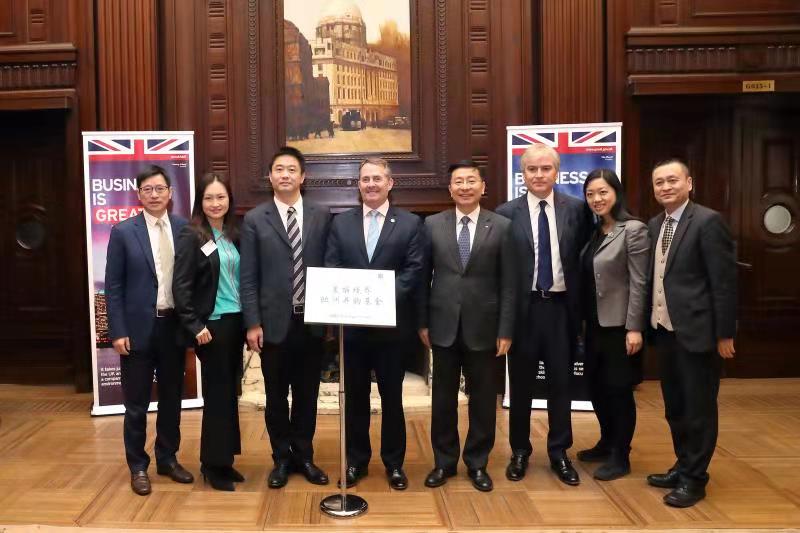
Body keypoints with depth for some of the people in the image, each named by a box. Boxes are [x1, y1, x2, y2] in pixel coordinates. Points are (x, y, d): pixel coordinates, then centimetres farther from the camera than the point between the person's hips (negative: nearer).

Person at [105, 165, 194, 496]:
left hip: (175, 326, 2)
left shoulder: (185, 229, 2)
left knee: (172, 399, 14)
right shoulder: (123, 232, -3)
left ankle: (168, 459, 30)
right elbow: (113, 286, -4)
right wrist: (118, 332, -9)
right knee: (137, 404, 8)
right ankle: (138, 467, 23)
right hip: (138, 328, -2)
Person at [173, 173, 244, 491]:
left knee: (229, 392, 12)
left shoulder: (233, 235, 9)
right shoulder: (191, 235, -8)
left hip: (236, 321, 6)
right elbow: (180, 286, -12)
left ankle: (223, 459, 25)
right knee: (217, 393, 2)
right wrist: (195, 326, -16)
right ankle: (212, 463, 17)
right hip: (211, 324, -6)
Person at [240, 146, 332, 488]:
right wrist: (252, 323, -7)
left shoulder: (322, 216, 3)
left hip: (312, 322, 1)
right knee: (276, 396, 10)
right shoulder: (255, 219, 0)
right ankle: (281, 459, 27)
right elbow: (248, 277, -2)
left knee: (307, 394, 12)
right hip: (274, 323, -1)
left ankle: (303, 456, 29)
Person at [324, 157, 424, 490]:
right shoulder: (341, 223, 8)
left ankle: (394, 463, 25)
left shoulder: (410, 223, 2)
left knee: (392, 396, 10)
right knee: (355, 396, 12)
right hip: (351, 322, 2)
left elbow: (414, 270, -6)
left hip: (391, 323, -1)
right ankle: (356, 460, 27)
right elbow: (331, 269, 3)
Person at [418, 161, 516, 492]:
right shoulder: (432, 225, 3)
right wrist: (422, 322, 2)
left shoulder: (501, 227, -1)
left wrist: (505, 330, -5)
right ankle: (444, 461, 26)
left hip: (483, 326, -1)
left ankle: (478, 463, 26)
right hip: (444, 326, 1)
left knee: (483, 399, 9)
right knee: (443, 398, 10)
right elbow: (424, 277, 5)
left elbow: (508, 284, -2)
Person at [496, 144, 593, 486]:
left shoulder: (577, 210, 2)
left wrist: (581, 305, -2)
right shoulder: (507, 213, -2)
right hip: (523, 307, -1)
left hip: (561, 307, 1)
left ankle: (559, 453, 26)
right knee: (520, 385, 10)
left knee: (561, 384, 10)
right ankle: (520, 451, 27)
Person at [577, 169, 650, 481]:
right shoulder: (593, 232, 10)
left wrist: (635, 328, -18)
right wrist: (582, 320, 10)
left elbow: (639, 283, -15)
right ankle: (607, 443, 32)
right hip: (595, 323, 7)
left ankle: (620, 457, 18)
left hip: (619, 325, -7)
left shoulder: (633, 230, -12)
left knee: (619, 389, 4)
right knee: (596, 386, 14)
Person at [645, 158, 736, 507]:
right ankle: (682, 467, 33)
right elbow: (654, 276, 10)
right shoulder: (654, 225, 10)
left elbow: (724, 280, -13)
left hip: (695, 330, -7)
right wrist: (648, 323, 5)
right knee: (675, 407, 18)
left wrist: (724, 333, -13)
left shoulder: (707, 221, -11)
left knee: (698, 408, 5)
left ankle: (694, 478, 18)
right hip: (664, 329, 7)